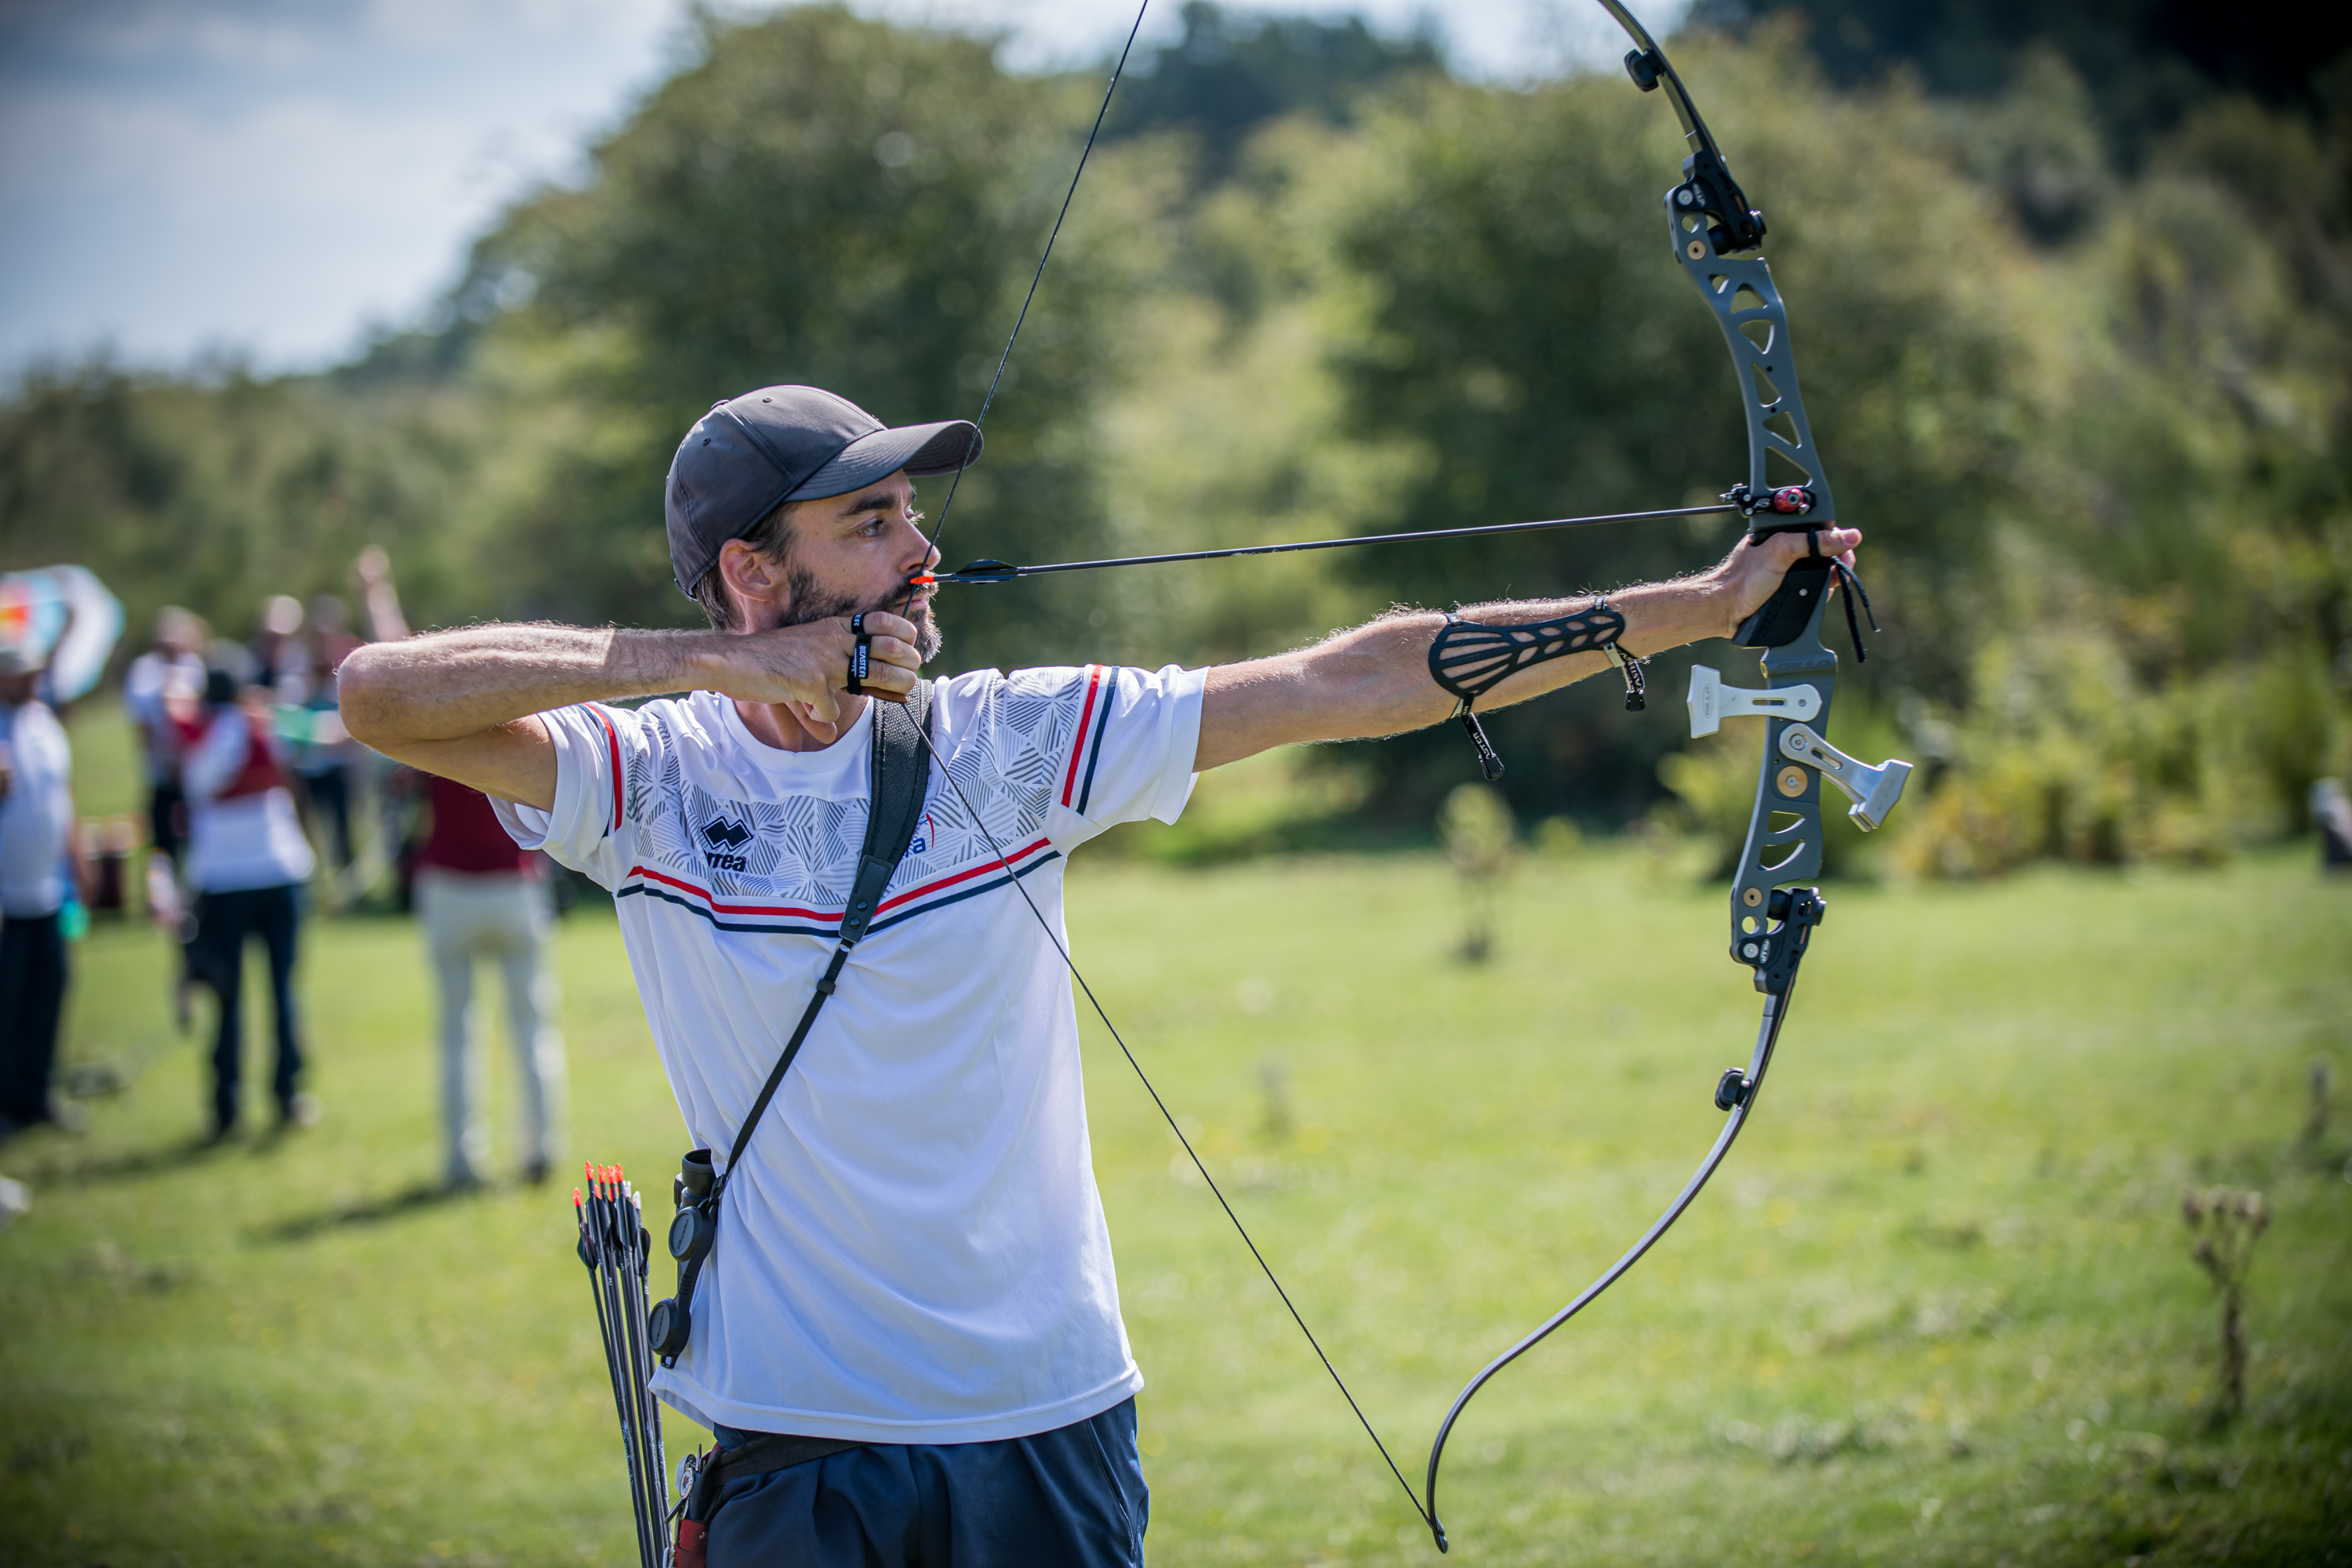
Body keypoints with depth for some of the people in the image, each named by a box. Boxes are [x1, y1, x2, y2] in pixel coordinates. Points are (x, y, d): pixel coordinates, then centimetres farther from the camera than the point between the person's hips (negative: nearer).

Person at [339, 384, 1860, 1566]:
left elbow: (1353, 682, -5)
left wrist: (1696, 605, -9)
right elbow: (379, 694, -17)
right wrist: (699, 664, -23)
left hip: (1049, 1419, 1)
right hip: (793, 1438, -1)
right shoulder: (652, 776, -4)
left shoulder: (1010, 740, -2)